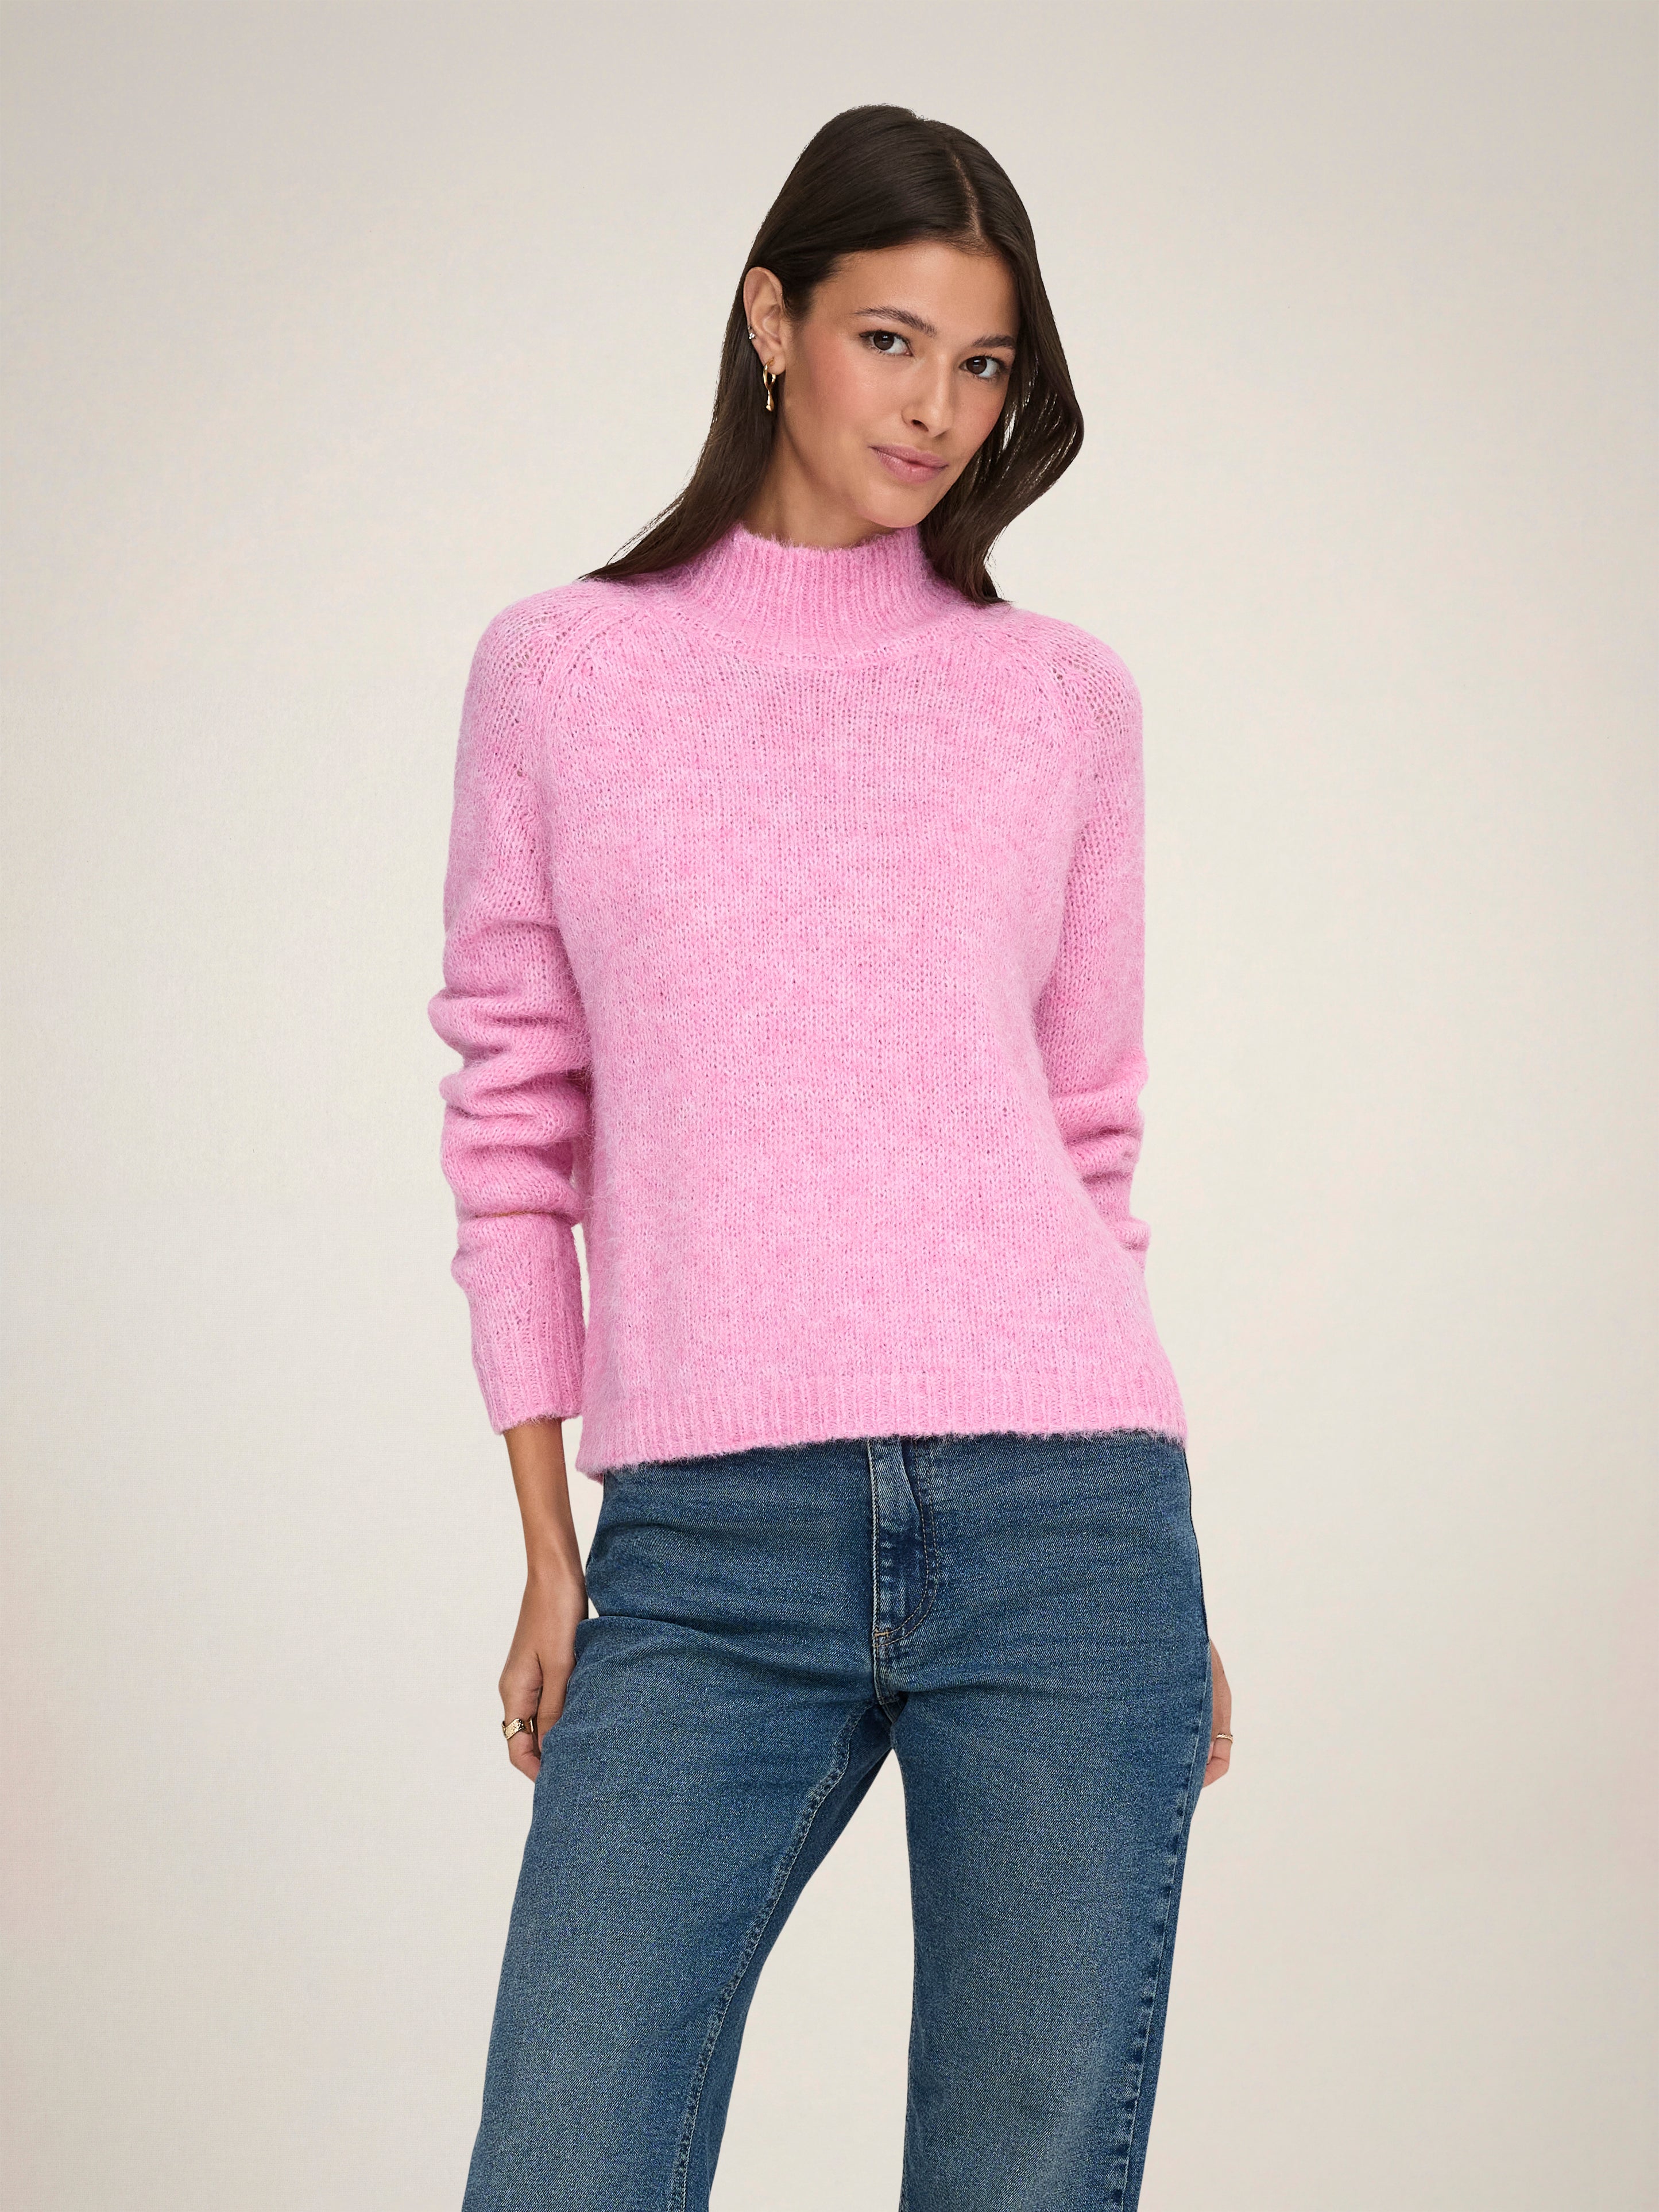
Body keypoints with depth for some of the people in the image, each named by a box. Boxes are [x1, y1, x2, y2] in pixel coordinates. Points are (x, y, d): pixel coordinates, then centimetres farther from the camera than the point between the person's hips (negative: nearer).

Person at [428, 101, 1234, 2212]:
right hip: (705, 1555, 0)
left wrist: (1163, 1590, 14)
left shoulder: (1063, 698, 10)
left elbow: (1087, 1136, 14)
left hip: (1055, 1516, 1)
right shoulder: (562, 668, 8)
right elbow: (515, 1116, 8)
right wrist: (547, 1548, 4)